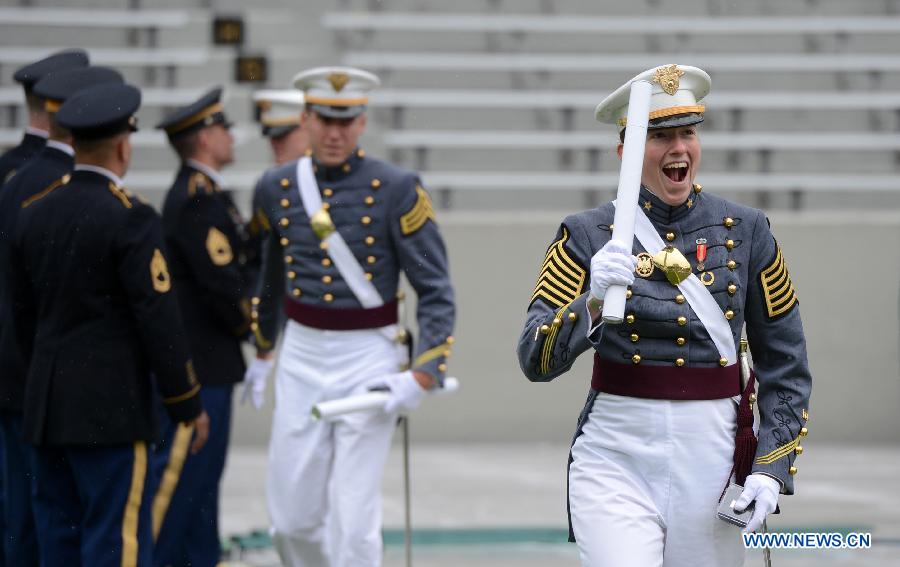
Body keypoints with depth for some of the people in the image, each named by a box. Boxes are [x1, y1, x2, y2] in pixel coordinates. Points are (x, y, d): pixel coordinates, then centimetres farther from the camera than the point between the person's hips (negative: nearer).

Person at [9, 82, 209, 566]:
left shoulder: (34, 212, 8)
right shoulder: (129, 217, -13)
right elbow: (159, 319, -14)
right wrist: (188, 405, -6)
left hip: (47, 406, 7)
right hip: (110, 408, -7)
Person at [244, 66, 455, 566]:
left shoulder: (396, 190, -9)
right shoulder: (276, 187, 3)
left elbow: (437, 293, -8)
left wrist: (422, 374, -18)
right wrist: (262, 351, 29)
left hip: (369, 362, -4)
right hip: (300, 359, 4)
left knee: (353, 519, -6)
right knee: (292, 518, 7)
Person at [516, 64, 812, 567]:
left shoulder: (746, 232, 2)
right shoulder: (587, 237, -3)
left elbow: (787, 365, 7)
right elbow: (536, 359, -11)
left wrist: (772, 469, -3)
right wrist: (593, 301, -28)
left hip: (712, 463, 2)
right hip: (615, 465, -2)